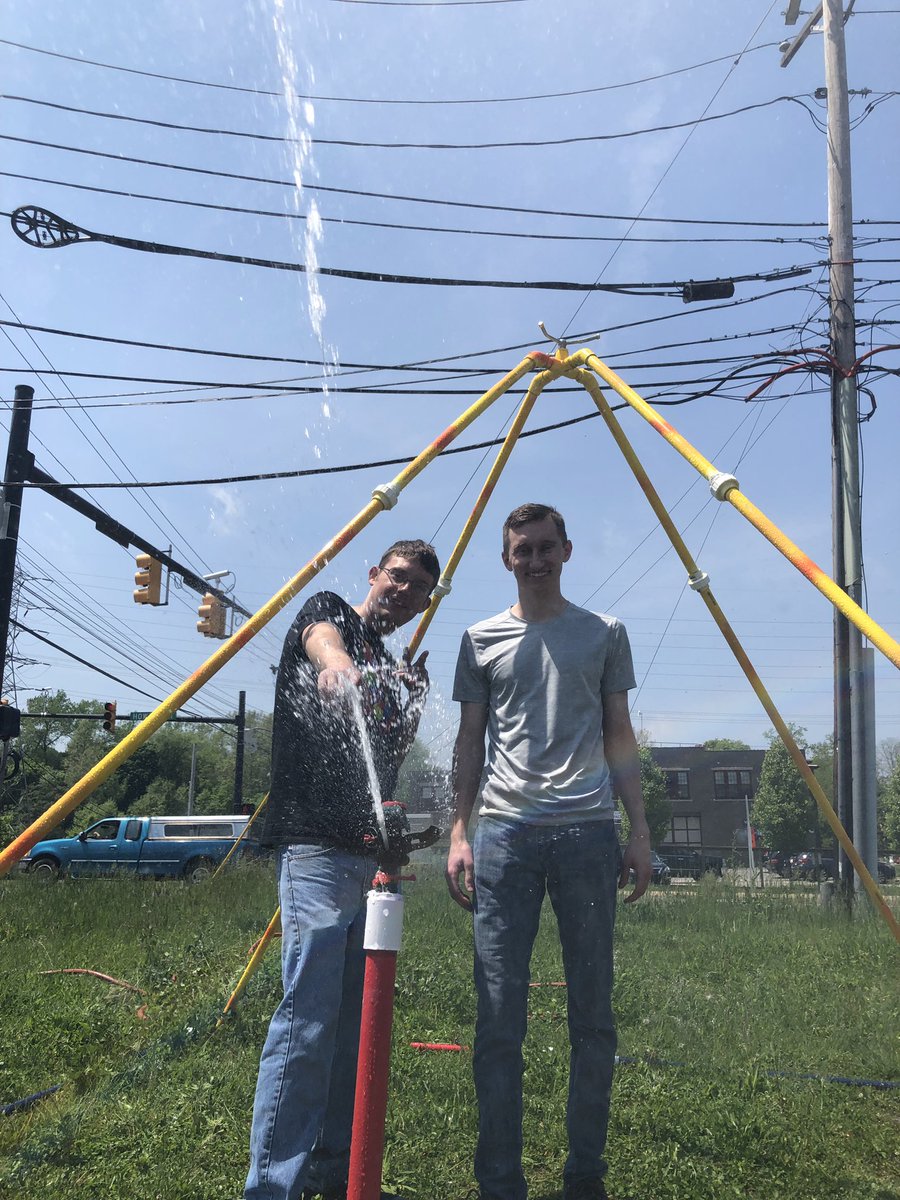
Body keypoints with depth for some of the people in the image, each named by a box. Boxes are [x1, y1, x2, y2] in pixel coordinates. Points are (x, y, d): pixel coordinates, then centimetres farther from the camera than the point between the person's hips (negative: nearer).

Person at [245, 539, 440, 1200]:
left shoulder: (402, 675, 23)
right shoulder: (329, 611, 5)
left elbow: (391, 762, 17)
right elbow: (322, 639, -20)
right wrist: (337, 665, -44)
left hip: (371, 856, 7)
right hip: (317, 850, -7)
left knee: (357, 1023, 10)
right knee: (308, 1019, -11)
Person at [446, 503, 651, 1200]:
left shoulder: (604, 635, 11)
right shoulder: (483, 639, 11)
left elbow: (620, 738, 11)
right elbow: (471, 743, 11)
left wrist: (640, 831, 3)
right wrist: (459, 832, 2)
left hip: (587, 832, 0)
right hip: (505, 834, 0)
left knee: (593, 1013, 6)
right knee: (499, 1017, 0)